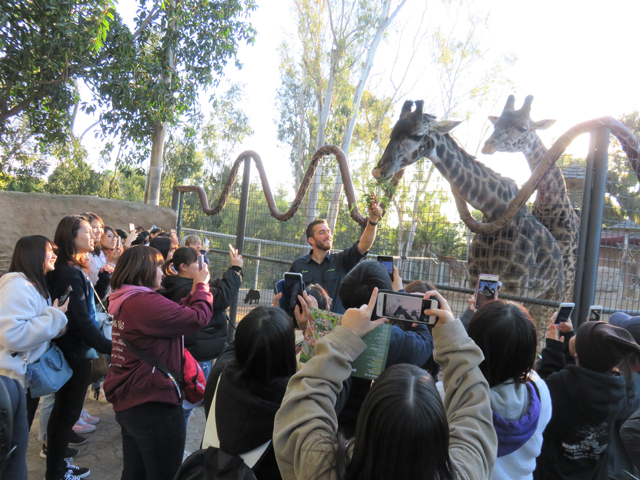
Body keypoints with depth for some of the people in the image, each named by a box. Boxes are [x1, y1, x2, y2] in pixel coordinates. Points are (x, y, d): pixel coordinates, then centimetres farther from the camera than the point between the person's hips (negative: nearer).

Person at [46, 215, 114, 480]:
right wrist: (110, 347, -24)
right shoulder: (70, 273, -23)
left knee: (64, 408, 20)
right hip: (75, 352, -10)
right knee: (67, 411, 4)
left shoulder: (71, 270, 9)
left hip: (70, 349, 10)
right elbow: (81, 321, -27)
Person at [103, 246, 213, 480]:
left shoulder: (126, 301, 9)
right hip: (153, 404, -10)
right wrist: (202, 285, -8)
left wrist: (193, 292, 9)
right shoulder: (147, 302, -24)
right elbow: (199, 317, -23)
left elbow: (173, 314, 11)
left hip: (129, 401, 10)